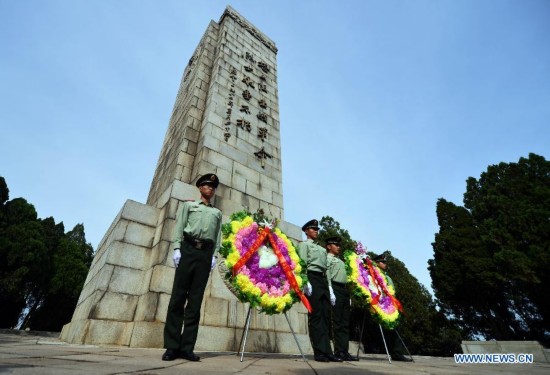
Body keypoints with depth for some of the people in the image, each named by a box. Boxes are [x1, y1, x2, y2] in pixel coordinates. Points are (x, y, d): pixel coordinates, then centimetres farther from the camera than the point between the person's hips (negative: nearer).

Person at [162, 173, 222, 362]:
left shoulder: (217, 212, 23)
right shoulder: (189, 205, 18)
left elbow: (218, 236, 14)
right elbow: (179, 227, 7)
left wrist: (214, 255, 1)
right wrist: (177, 248, -6)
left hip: (206, 253, 2)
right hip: (188, 249, -2)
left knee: (195, 300, 0)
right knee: (178, 297, -4)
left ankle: (186, 347, 3)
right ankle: (172, 346, 2)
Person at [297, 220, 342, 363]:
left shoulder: (321, 248, 27)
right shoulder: (304, 244, 6)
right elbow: (303, 264, -6)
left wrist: (328, 284, 13)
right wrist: (305, 282, -17)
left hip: (323, 279, 7)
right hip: (312, 278, -7)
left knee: (325, 315, 4)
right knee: (315, 315, -6)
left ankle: (326, 351, 8)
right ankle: (319, 352, -3)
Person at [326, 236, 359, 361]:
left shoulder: (340, 260, 27)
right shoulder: (328, 258, 2)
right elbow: (327, 276, -9)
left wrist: (347, 293, 13)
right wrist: (331, 292, -18)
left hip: (344, 289, 8)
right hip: (336, 288, -8)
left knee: (345, 322, 5)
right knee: (337, 321, -7)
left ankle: (344, 351, 8)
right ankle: (339, 351, -2)